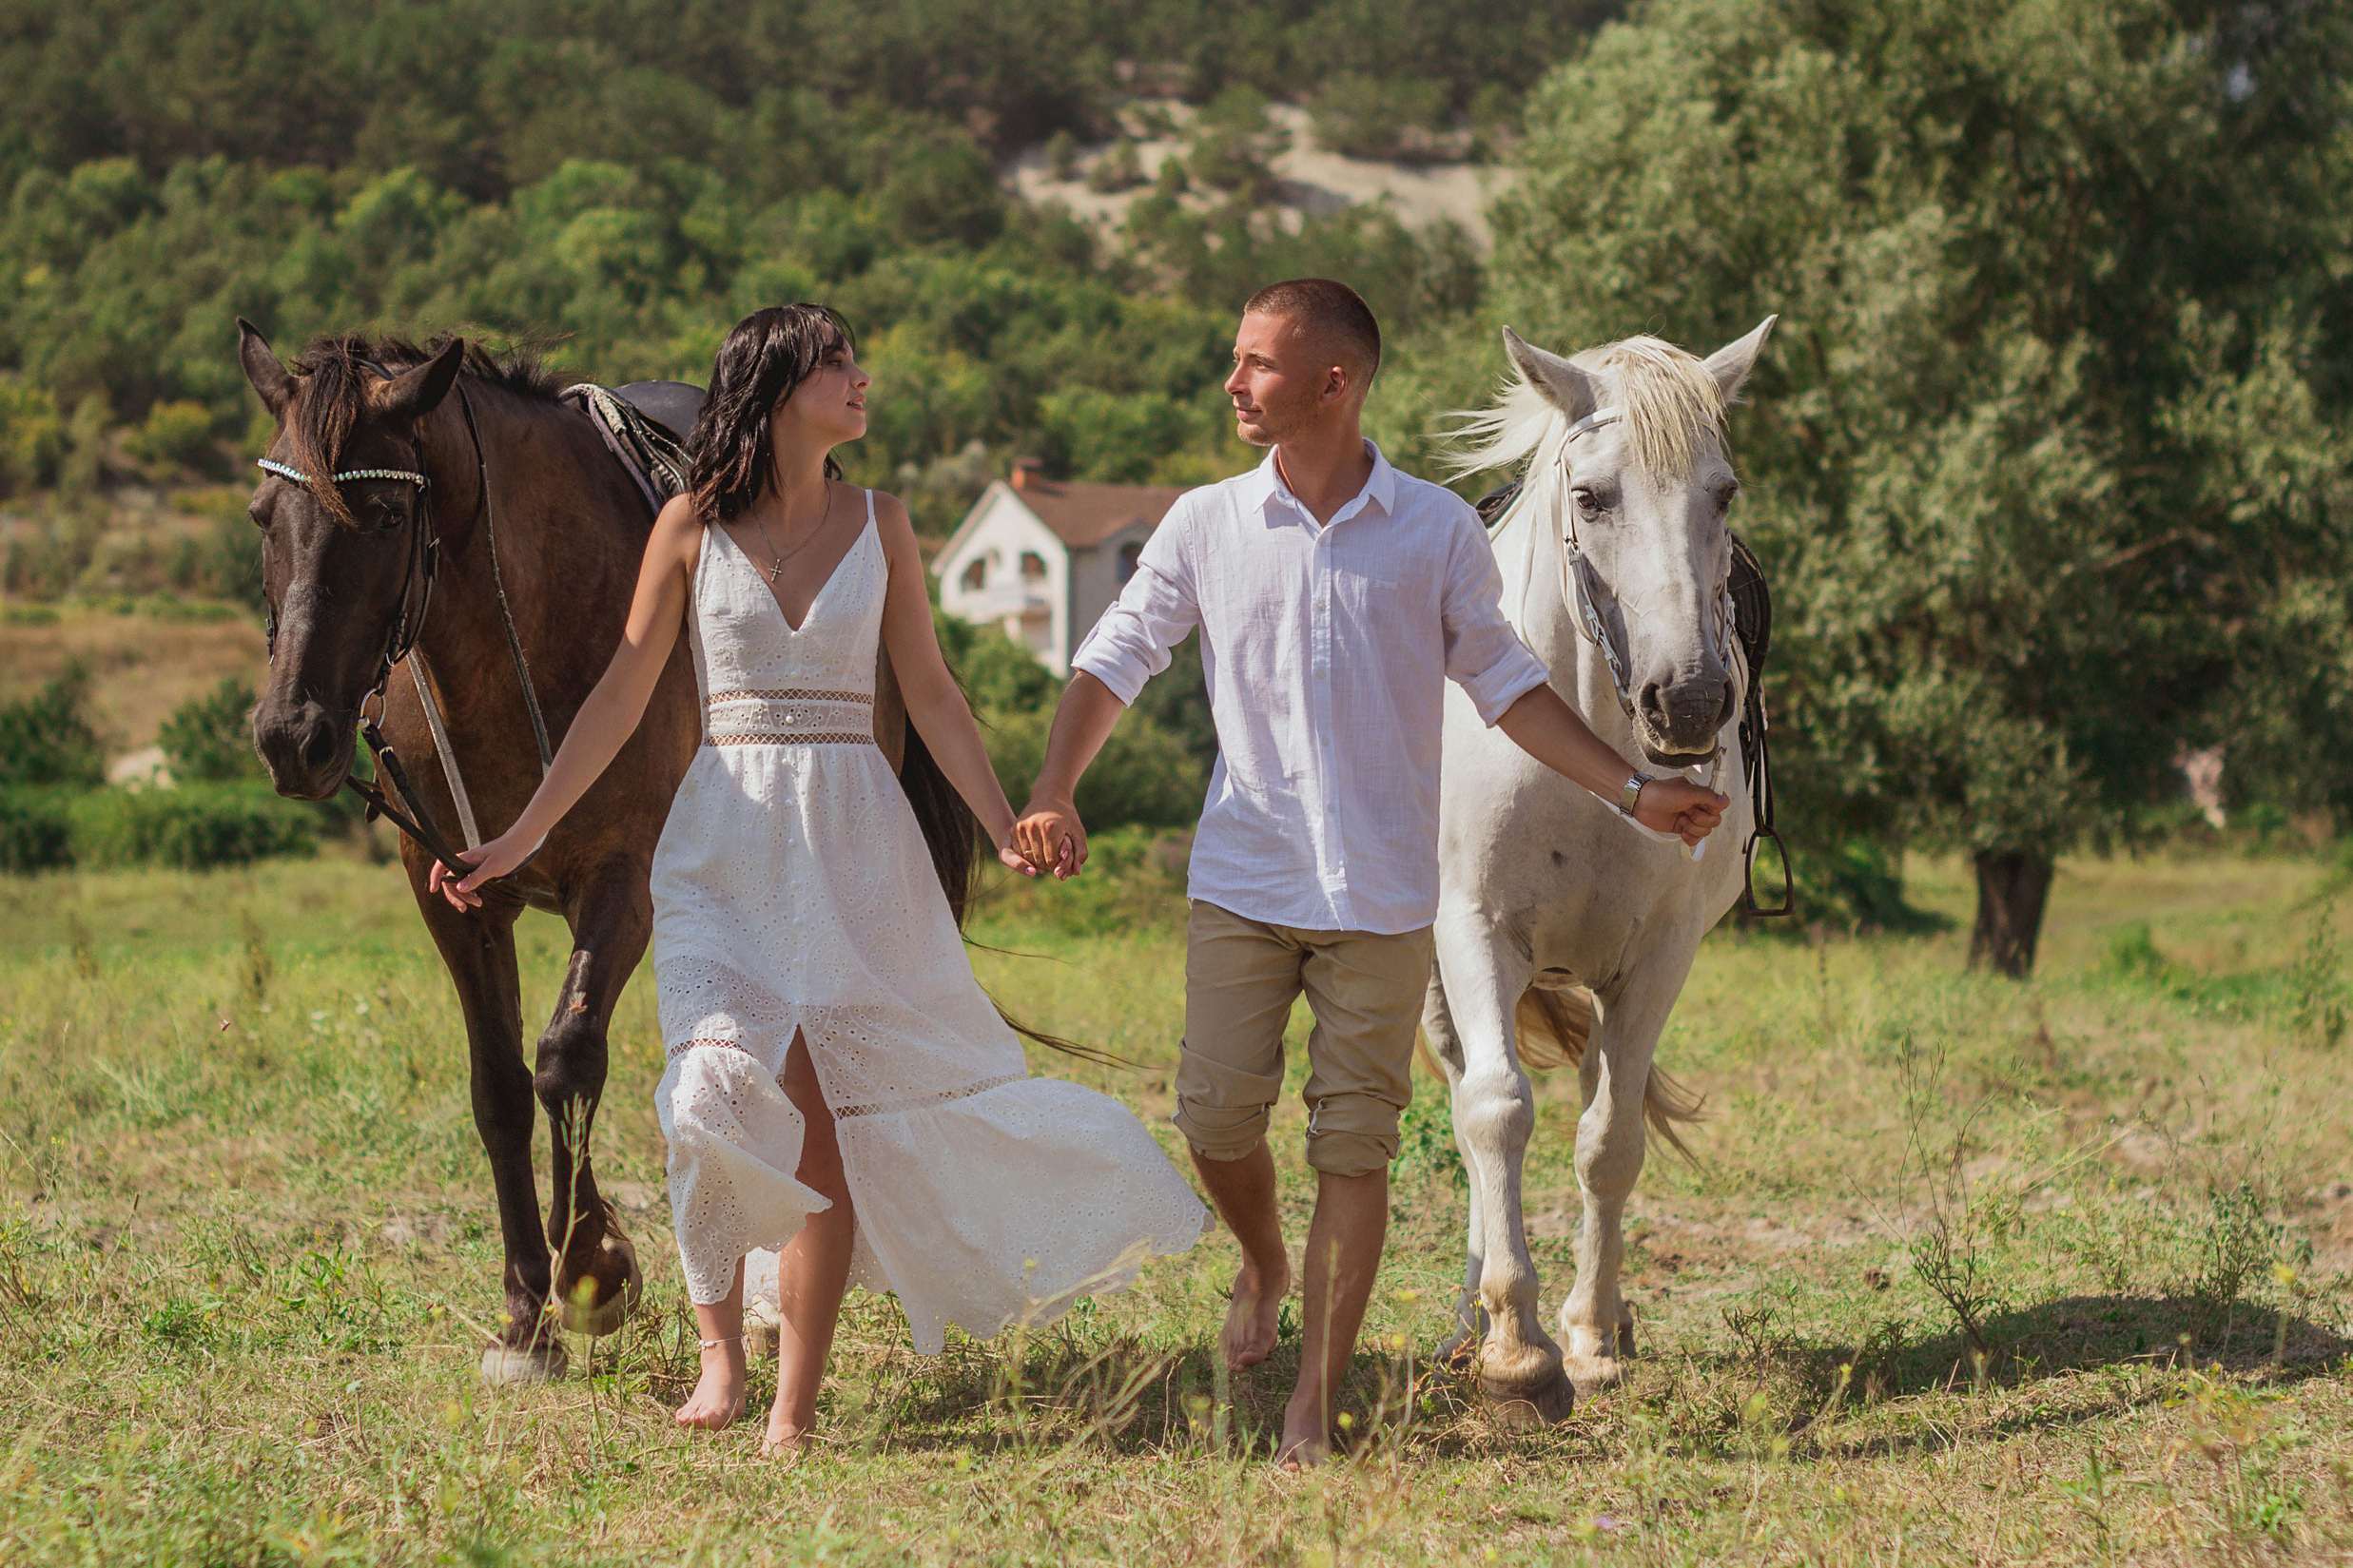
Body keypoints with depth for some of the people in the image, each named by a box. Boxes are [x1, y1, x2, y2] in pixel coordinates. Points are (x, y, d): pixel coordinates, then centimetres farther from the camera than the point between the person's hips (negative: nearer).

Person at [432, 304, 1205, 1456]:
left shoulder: (879, 526, 6)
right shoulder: (692, 527, 1)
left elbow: (931, 694, 9)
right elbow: (624, 692, 3)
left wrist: (1007, 832, 1)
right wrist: (523, 835, -2)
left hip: (852, 843, 1)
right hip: (725, 842, -1)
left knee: (831, 1122, -2)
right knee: (722, 1084, -17)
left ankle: (793, 1413, 3)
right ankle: (719, 1348, 5)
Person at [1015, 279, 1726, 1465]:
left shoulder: (1436, 532, 0)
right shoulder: (1208, 525, 2)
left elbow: (1502, 683, 8)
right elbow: (1116, 658, 2)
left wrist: (1633, 792, 2)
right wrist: (1053, 790, -15)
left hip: (1380, 892, -1)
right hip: (1241, 879, 1)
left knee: (1353, 1144, 0)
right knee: (1216, 1113, -2)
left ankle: (1313, 1411, 7)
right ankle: (1263, 1265, 33)